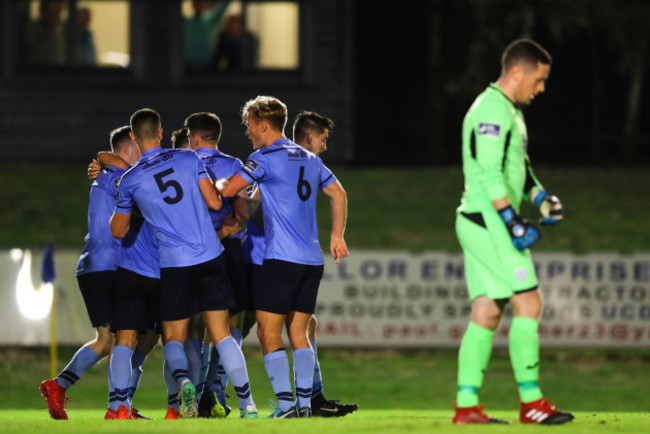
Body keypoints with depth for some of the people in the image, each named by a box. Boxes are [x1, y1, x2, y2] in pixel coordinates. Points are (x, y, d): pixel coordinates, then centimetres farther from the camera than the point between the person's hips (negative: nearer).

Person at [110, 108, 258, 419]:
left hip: (174, 265, -2)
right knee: (221, 333, 6)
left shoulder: (130, 180, -1)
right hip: (211, 258, 2)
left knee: (173, 338, 11)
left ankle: (182, 379, -21)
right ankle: (247, 403, -1)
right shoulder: (189, 159, 1)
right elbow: (214, 202, 1)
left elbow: (118, 231, 9)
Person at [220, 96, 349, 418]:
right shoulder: (309, 160, 16)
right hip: (312, 259, 7)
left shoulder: (264, 159, -7)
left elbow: (227, 190, -9)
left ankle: (286, 404, -14)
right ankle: (305, 403, 4)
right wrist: (337, 236, 27)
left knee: (269, 333, -4)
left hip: (281, 259, -7)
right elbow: (338, 194, 22)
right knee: (298, 334, 11)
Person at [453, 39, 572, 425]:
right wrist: (514, 224, -23)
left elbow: (520, 168, 28)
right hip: (488, 221, -10)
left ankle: (467, 405, 4)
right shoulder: (492, 110, -14)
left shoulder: (510, 111, 19)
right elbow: (489, 175, -21)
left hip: (481, 224, 10)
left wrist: (541, 197, 11)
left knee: (487, 313, 7)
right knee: (528, 303, -8)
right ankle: (531, 402, -5)